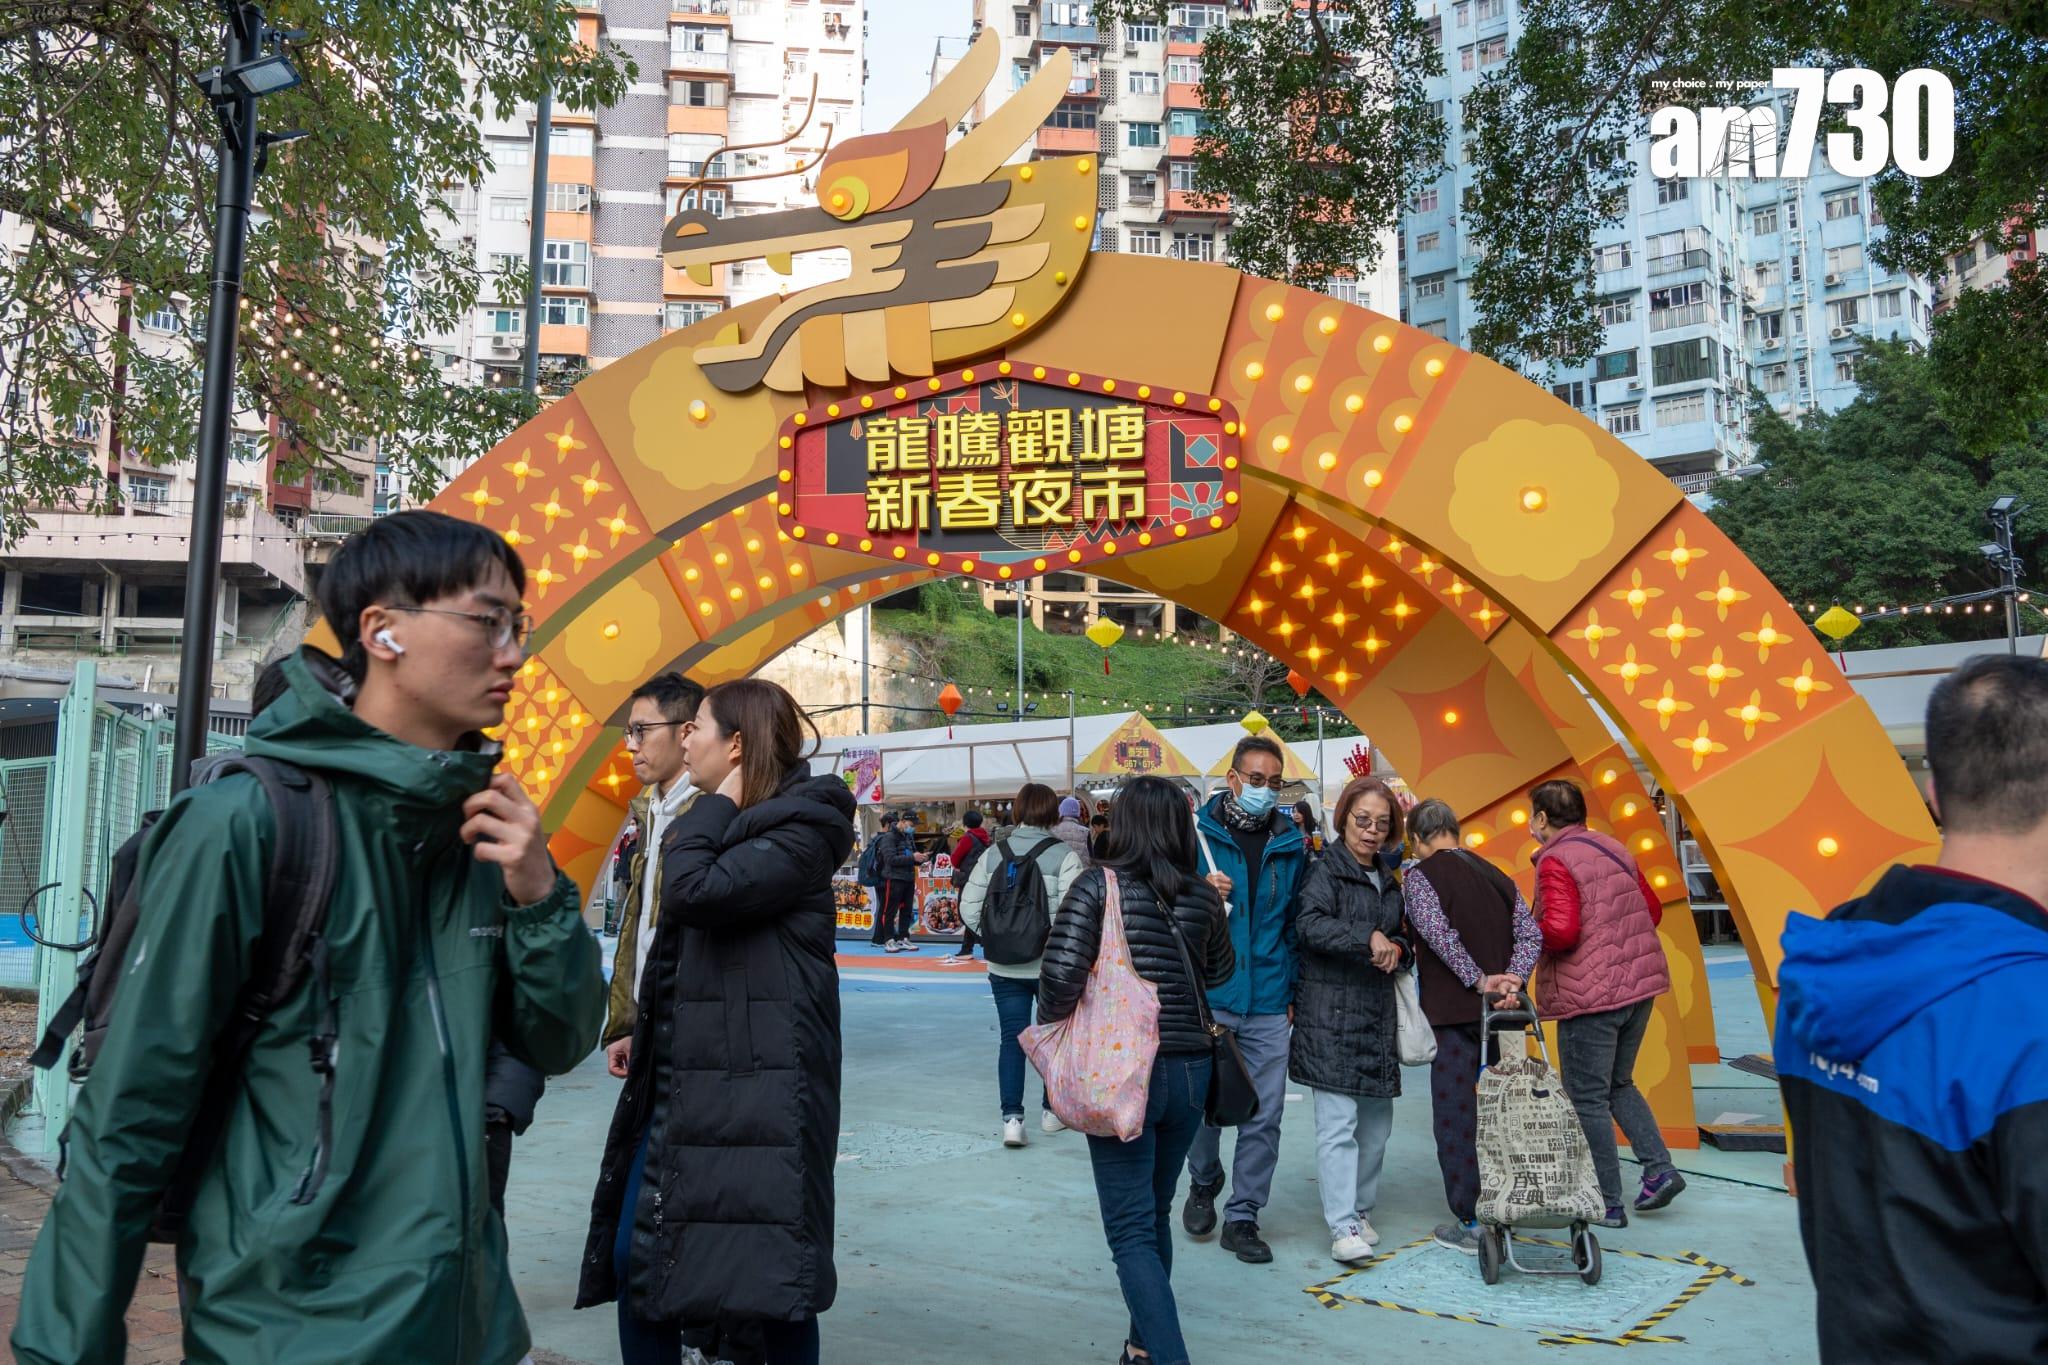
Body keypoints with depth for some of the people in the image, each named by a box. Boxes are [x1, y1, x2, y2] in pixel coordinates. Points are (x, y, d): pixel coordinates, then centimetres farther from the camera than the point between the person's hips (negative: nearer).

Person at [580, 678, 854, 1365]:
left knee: (768, 1271, -1)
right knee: (634, 1257, 11)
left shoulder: (799, 829, -12)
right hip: (678, 1078, 9)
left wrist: (718, 804, -11)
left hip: (758, 1082, -9)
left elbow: (693, 894, -26)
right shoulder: (720, 828, 17)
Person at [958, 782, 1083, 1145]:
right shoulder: (1064, 855, -13)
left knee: (1012, 1038, 9)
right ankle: (1052, 1109, 28)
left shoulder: (993, 854, -2)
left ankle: (1011, 1116, 1)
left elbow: (969, 907, -3)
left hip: (1005, 967, 2)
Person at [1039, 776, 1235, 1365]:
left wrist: (1051, 1021, 1)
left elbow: (1061, 973, -19)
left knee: (1131, 1231, 1)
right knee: (1156, 1215, 22)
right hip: (1189, 1071, 5)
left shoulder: (1099, 886, -11)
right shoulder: (1203, 897, 2)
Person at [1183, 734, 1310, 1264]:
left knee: (1264, 1115, 5)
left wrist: (1293, 991, 7)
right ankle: (1203, 1183, 32)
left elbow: (1297, 923, 12)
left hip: (1269, 1004, 2)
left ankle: (1243, 1217, 20)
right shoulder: (1197, 832, -1)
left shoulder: (1290, 844, 7)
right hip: (1207, 997, -2)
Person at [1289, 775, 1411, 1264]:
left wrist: (1397, 948, 3)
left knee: (1376, 1124, 11)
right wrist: (1368, 938, -27)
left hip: (1378, 1017, 7)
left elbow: (1403, 938, 26)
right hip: (1331, 1016, -7)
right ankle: (1343, 1227, -6)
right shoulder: (1326, 871, -4)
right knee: (1338, 1122, -9)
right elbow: (1310, 924, -20)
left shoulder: (1388, 882, 18)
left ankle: (1360, 1208, 26)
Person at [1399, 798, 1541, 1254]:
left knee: (1456, 1115, 2)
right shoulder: (1495, 875, 14)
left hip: (1454, 1012, -6)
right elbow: (1531, 933, 3)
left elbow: (1439, 934, -20)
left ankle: (1472, 1224, 6)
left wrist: (1479, 981, -19)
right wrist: (1512, 981, -8)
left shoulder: (1418, 877, -5)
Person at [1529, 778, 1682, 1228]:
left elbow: (1560, 930, -25)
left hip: (1590, 995, -8)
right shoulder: (1613, 848, 11)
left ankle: (1607, 1204, 9)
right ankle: (1659, 1168, 12)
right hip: (1640, 983, 8)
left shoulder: (1555, 861, -14)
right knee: (1618, 1084, 23)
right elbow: (1653, 909, 16)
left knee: (1587, 1099, 3)